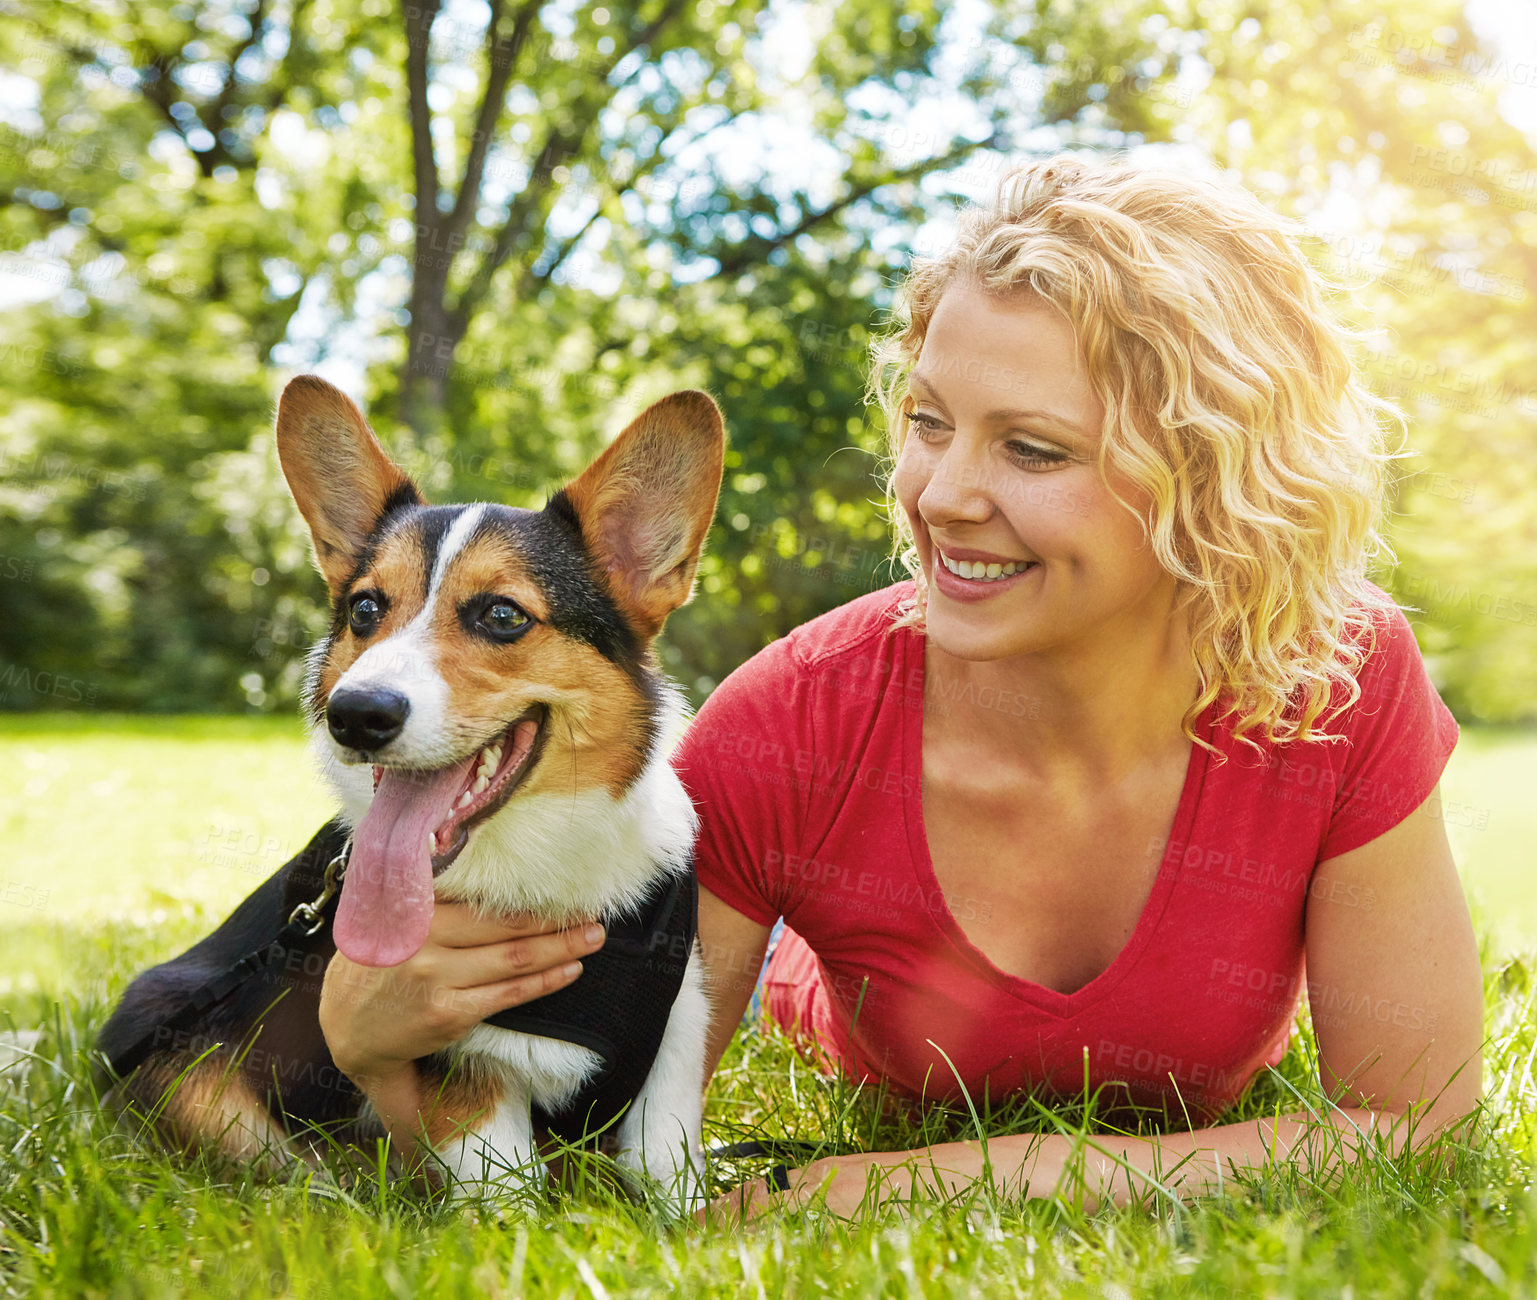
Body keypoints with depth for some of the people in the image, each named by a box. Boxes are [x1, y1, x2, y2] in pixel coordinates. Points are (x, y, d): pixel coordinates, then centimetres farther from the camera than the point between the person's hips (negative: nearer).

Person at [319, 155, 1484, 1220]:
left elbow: (1418, 1132, -30)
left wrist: (1007, 1173, -40)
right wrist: (379, 1048, -52)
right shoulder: (790, 730, -38)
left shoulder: (1346, 688, -36)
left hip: (1190, 1151, 2)